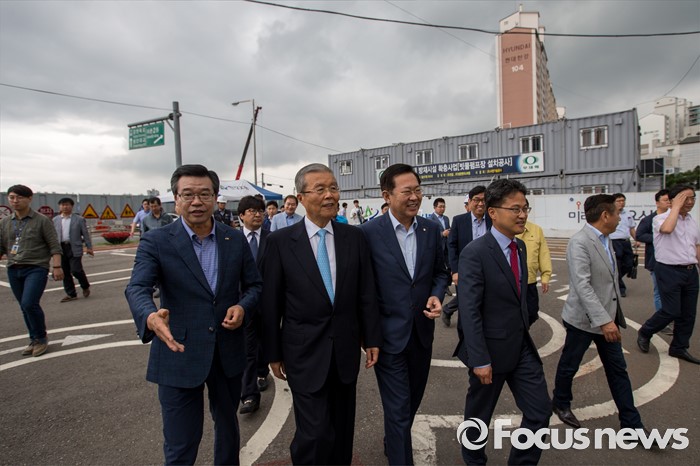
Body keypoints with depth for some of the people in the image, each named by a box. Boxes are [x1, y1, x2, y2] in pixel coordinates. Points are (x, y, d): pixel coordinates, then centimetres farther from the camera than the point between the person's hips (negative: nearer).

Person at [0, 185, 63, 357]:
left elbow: (54, 245, -5)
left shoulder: (42, 220, -3)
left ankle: (41, 338, 3)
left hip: (36, 268, -5)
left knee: (29, 304, -17)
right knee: (25, 307, 11)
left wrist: (57, 266, -13)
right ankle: (34, 340, 23)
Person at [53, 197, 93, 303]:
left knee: (76, 270, -10)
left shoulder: (79, 219, 2)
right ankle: (71, 294, 16)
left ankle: (85, 287, 17)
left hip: (74, 248, -4)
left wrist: (89, 247, -3)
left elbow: (85, 234, 1)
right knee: (65, 273, 7)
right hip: (61, 249, 4)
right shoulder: (55, 220, 11)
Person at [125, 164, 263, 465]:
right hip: (179, 354, -3)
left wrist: (243, 306, -14)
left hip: (228, 352, 3)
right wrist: (151, 317, -43)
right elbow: (137, 289, -21)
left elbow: (254, 284, 7)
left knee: (228, 426, 24)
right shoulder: (156, 242, -9)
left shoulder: (235, 240, 0)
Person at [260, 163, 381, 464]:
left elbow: (366, 294, 3)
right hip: (305, 352, -3)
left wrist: (371, 339, 4)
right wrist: (273, 353, -1)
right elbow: (271, 302, -4)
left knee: (343, 430, 18)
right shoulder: (280, 241, -9)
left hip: (346, 350, 3)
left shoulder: (354, 237, -1)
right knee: (316, 435, 0)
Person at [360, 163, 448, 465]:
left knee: (412, 402, 24)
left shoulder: (431, 229, 0)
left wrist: (437, 295, -9)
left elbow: (440, 272, 11)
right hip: (388, 335, -5)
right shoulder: (369, 232, -14)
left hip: (422, 332, 6)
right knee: (398, 410, 3)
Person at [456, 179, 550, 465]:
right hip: (491, 349, -6)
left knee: (540, 411, 10)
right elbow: (469, 311, -23)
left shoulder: (520, 247, 4)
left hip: (523, 347, 7)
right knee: (479, 417, 15)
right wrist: (479, 360, -22)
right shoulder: (475, 253, -21)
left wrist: (525, 329, 12)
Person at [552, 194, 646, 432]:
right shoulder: (579, 242, -22)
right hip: (583, 319, -8)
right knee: (569, 365, 13)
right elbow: (582, 286, -28)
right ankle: (560, 403, 36)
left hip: (606, 317, 8)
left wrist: (610, 317, 17)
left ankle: (631, 423, 25)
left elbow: (609, 280, 15)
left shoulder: (605, 239, 7)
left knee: (618, 370, 13)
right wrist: (604, 320, -31)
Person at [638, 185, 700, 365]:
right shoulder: (661, 218, -9)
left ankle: (679, 348, 24)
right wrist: (676, 207, -21)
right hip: (669, 271, -7)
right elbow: (667, 229, -33)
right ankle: (644, 333, 18)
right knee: (671, 311, -6)